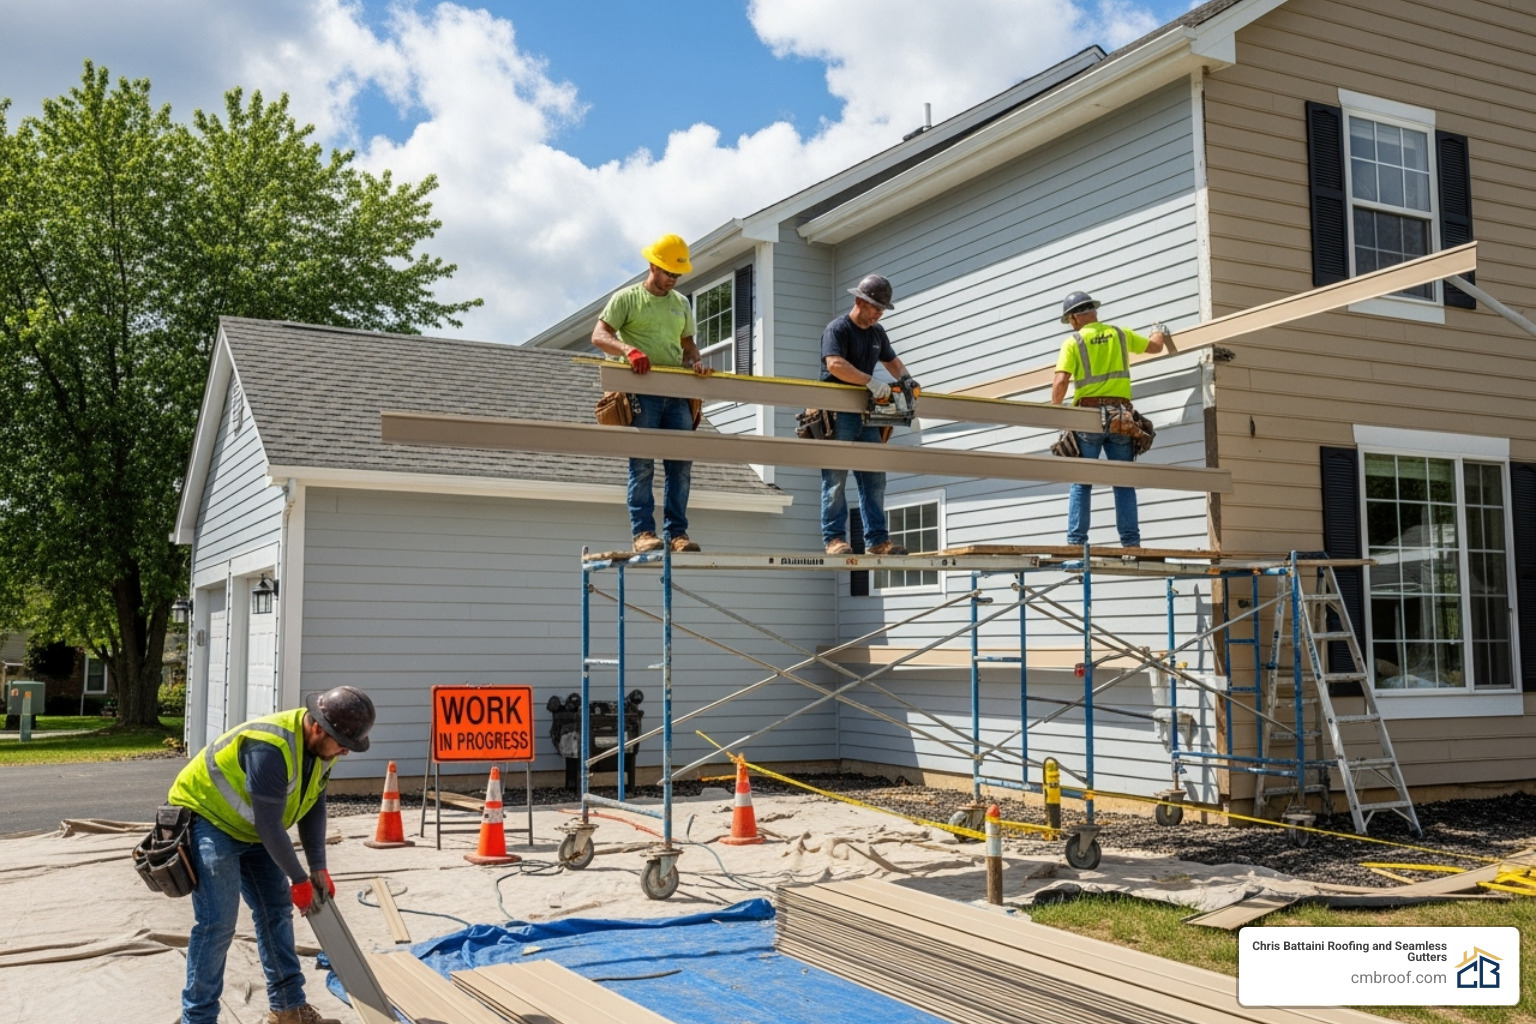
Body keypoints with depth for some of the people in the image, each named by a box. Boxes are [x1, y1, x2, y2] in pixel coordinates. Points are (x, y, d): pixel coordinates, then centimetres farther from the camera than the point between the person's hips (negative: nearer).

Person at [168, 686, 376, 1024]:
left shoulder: (321, 745, -9)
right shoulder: (271, 747, -36)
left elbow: (313, 804, 1)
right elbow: (270, 825, -31)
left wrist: (318, 868, -4)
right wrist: (299, 879, -20)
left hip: (250, 828, 9)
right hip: (207, 819, -9)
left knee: (276, 911, 8)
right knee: (218, 921, -13)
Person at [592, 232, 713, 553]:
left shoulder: (681, 304, 21)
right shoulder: (627, 298, 4)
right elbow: (599, 336, -6)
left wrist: (696, 361, 0)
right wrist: (628, 349, -25)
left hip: (676, 394, 5)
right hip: (641, 392, -5)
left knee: (681, 464, 0)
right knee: (642, 464, -8)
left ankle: (677, 532, 4)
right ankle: (643, 532, -8)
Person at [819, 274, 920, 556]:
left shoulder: (877, 332, 18)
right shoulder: (837, 329, -7)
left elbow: (891, 360, 31)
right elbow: (835, 365, -24)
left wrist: (904, 378, 9)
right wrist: (871, 381, -28)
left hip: (866, 414, 8)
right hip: (838, 413, -8)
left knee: (875, 479, 3)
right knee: (836, 477, -7)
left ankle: (877, 540, 5)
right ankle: (834, 538, -6)